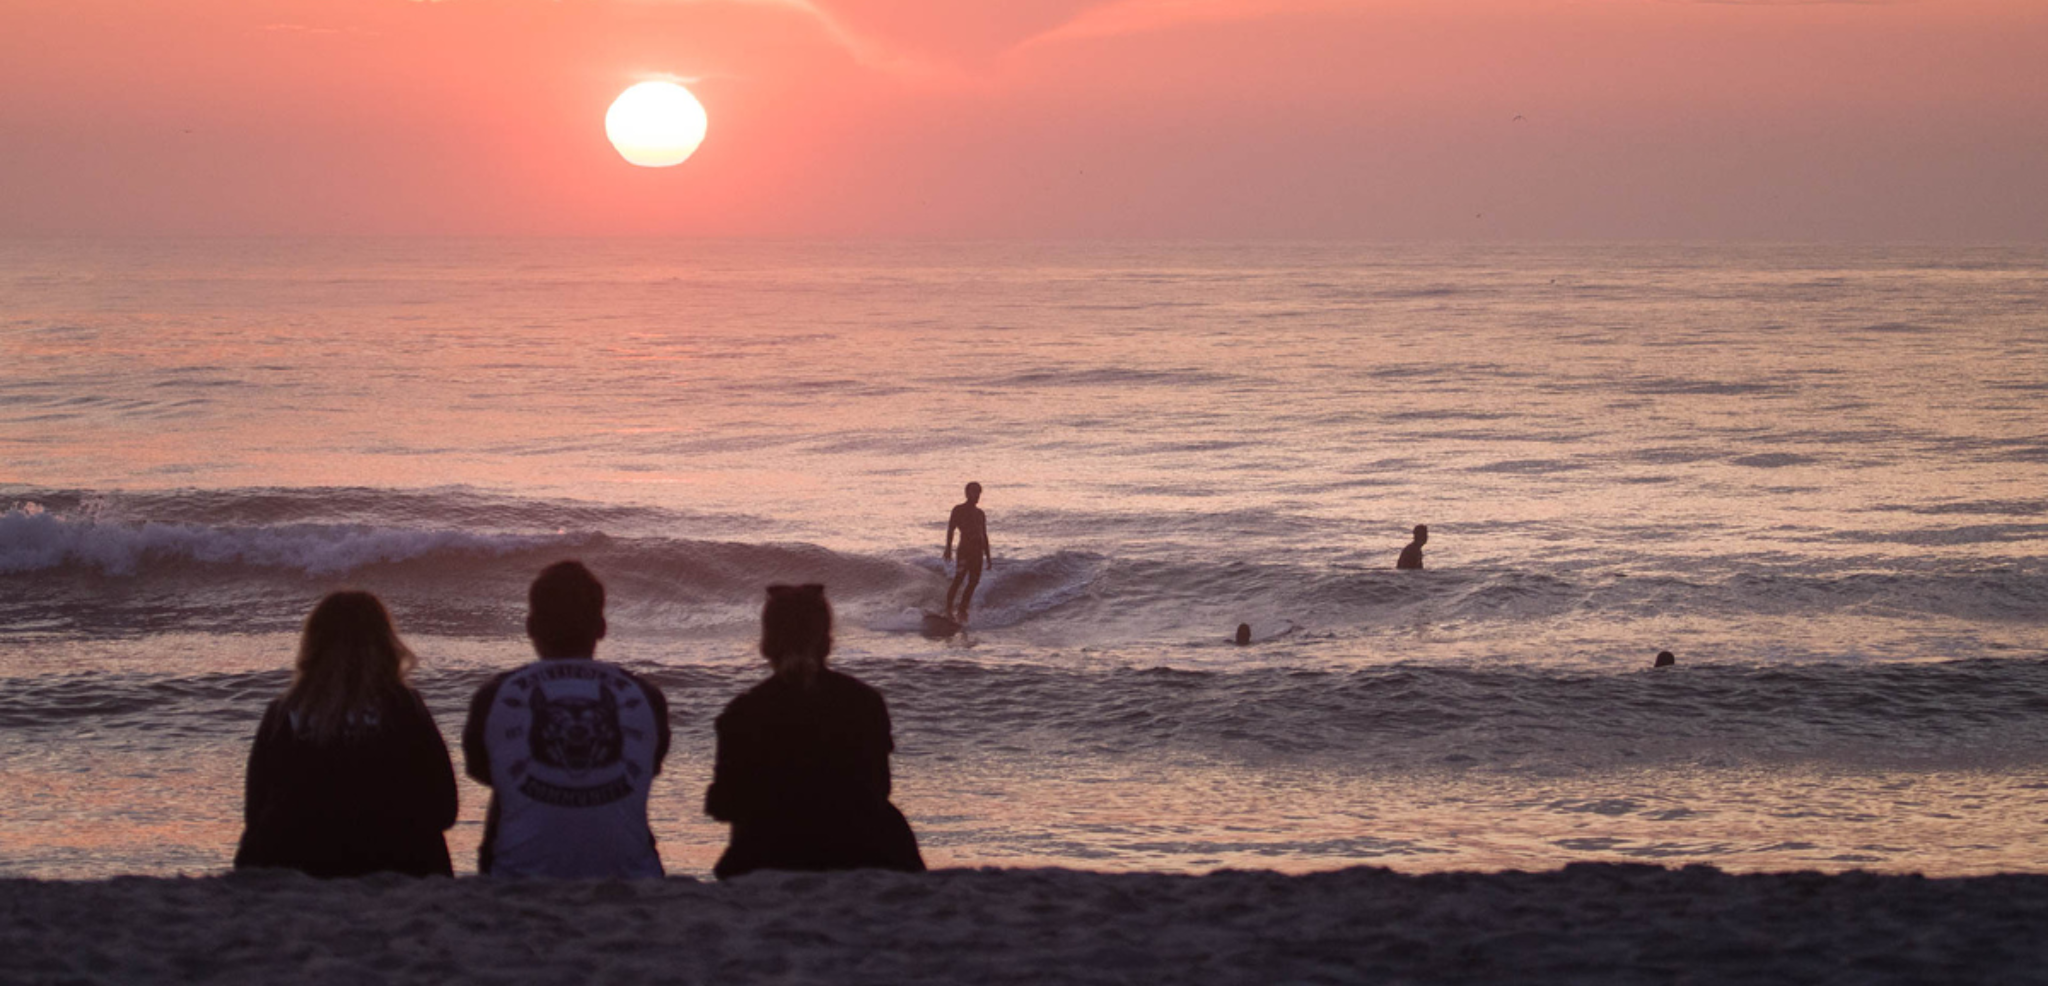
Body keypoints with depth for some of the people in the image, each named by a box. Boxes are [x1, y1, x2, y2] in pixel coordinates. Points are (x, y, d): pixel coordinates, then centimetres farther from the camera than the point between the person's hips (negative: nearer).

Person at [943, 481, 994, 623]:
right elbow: (951, 530, -6)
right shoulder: (959, 510, 1)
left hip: (978, 551, 6)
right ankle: (949, 609, -5)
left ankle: (962, 611, 8)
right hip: (964, 549, -6)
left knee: (973, 582, 2)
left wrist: (988, 557, 18)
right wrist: (948, 548, -18)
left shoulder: (980, 513, 18)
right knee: (958, 579, -12)